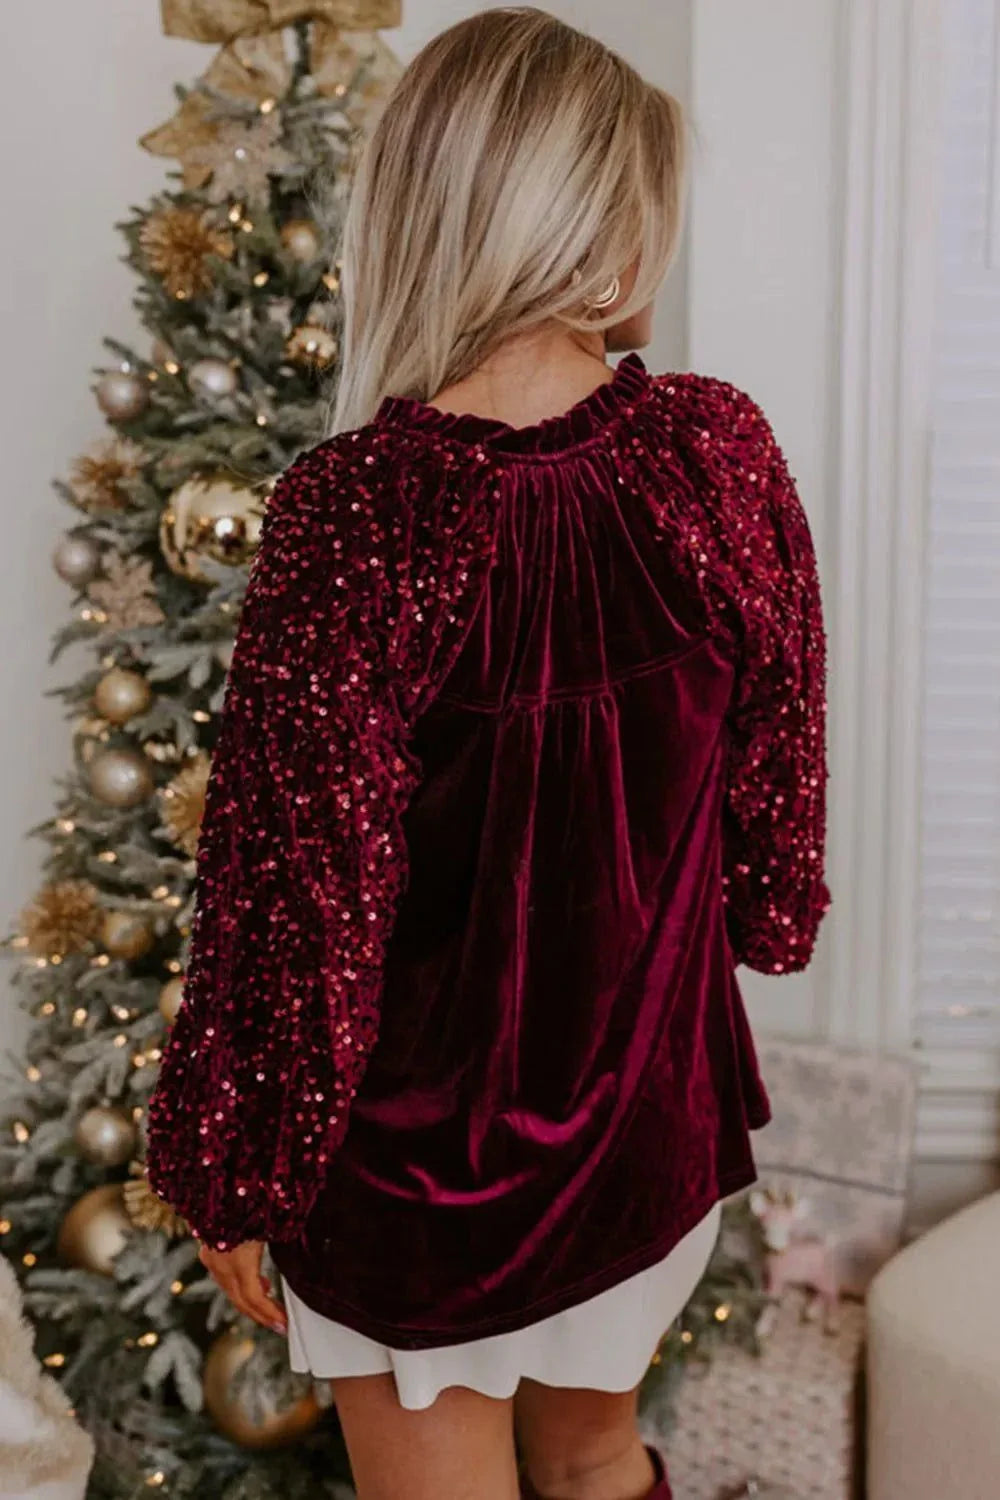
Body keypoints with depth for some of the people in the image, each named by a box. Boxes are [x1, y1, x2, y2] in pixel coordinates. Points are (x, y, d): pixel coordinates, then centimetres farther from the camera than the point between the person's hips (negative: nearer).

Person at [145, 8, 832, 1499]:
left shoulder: (358, 511, -27)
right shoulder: (720, 449, -14)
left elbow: (299, 888, -19)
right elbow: (776, 754, 0)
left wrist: (232, 1175, -4)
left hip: (424, 1152, -4)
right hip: (653, 1114, 5)